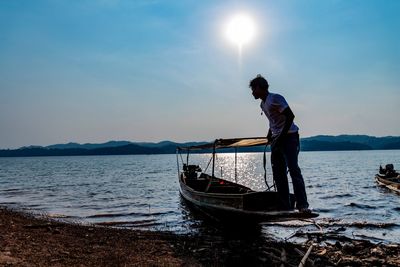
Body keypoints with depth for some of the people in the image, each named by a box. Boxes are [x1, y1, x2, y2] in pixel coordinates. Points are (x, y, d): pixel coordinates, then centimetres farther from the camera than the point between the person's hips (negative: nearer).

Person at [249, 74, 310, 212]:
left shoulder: (275, 99, -11)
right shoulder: (263, 104, 16)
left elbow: (290, 116, -18)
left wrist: (281, 136, -20)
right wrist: (269, 135, 10)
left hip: (289, 136, -9)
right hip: (276, 140, 9)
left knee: (293, 169, -14)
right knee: (278, 173, 5)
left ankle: (302, 205, -13)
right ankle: (285, 205, 9)